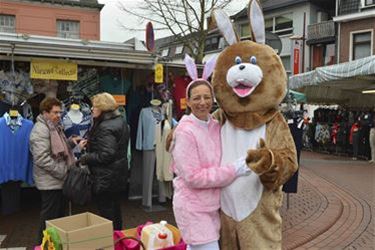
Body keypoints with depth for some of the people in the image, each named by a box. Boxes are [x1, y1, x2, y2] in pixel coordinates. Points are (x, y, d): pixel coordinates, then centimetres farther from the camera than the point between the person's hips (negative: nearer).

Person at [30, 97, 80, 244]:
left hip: (58, 180, 10)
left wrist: (70, 142, 7)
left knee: (60, 214, 19)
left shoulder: (54, 127, 15)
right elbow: (42, 158, -26)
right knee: (50, 218, 1)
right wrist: (63, 172, -21)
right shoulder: (41, 129, -17)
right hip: (50, 181, -10)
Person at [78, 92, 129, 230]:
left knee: (107, 213, 2)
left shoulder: (105, 127, -22)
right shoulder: (119, 121, 8)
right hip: (117, 175, 10)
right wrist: (89, 142, 8)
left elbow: (106, 155, -28)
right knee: (115, 210, 22)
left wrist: (85, 158, -16)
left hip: (106, 178, -10)